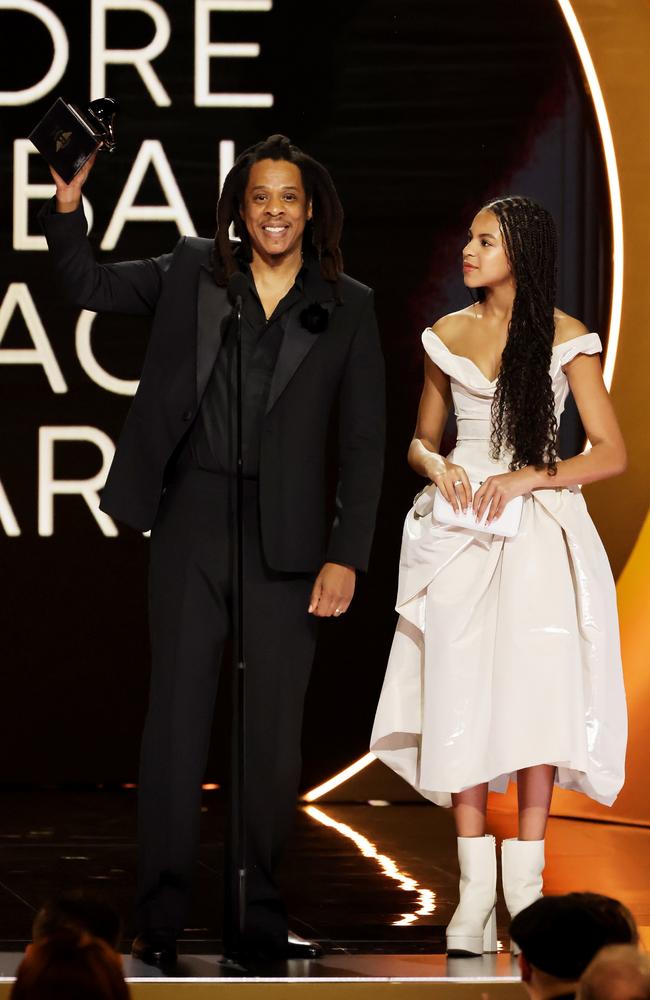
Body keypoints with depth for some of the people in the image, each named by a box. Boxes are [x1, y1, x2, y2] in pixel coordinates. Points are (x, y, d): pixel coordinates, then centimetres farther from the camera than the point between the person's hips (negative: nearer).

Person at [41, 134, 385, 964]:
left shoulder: (347, 307, 6)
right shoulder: (192, 275, 8)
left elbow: (363, 443, 5)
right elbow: (88, 283, 13)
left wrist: (347, 555, -2)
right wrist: (69, 202, -5)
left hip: (286, 537, 0)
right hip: (192, 521, 0)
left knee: (274, 729, 3)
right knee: (176, 713, 0)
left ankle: (257, 919, 12)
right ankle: (160, 918, 3)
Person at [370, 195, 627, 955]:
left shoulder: (566, 339, 0)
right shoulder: (447, 336, 11)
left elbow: (612, 453, -2)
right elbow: (418, 440, 19)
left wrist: (528, 477, -13)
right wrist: (436, 463, -4)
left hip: (537, 528, -3)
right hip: (460, 529, 3)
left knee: (534, 692, -12)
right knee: (462, 700, -5)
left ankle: (525, 884, -7)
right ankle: (475, 890, -2)